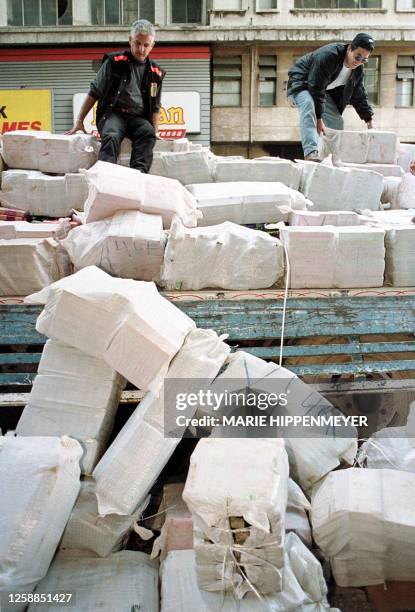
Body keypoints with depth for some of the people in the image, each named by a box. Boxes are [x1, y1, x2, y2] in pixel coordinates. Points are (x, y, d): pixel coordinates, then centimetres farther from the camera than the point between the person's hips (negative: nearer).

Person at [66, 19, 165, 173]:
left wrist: (156, 131, 7)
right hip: (113, 114, -2)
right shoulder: (114, 62, 5)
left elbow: (155, 106, 22)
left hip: (138, 118, 3)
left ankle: (138, 171, -44)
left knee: (148, 133, -33)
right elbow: (94, 93, 8)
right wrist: (79, 121, 3)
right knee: (111, 136, -36)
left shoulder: (155, 73, 15)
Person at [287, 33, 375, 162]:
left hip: (323, 89, 8)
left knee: (337, 121, -2)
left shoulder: (358, 69, -7)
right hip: (301, 83, -8)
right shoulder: (328, 56, -33)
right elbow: (317, 89, -34)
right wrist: (318, 119, -34)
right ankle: (310, 152, -47)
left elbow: (359, 97, 3)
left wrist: (369, 121, -2)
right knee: (309, 107, -36)